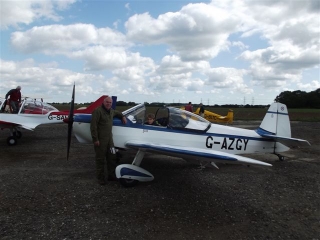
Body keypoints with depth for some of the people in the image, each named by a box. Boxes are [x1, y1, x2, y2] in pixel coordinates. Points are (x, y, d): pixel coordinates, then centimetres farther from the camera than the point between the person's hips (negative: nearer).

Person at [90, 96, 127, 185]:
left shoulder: (111, 111, 13)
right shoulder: (98, 111, -13)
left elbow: (117, 113, 40)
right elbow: (93, 126, -18)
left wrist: (122, 116, 23)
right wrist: (95, 139, -19)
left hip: (109, 139, 8)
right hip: (100, 140, -8)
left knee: (112, 157, 12)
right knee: (100, 159, 2)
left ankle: (111, 175, 26)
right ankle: (100, 178, 14)